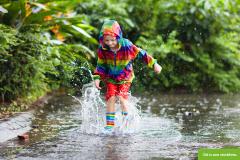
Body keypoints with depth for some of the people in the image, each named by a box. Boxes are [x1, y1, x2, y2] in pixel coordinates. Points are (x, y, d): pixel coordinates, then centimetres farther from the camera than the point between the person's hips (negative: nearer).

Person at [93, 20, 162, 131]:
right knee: (111, 98, -10)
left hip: (125, 78, -2)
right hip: (110, 78, 2)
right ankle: (109, 124, -2)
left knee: (122, 97, -16)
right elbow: (101, 65, -3)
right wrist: (97, 78, -14)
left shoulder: (126, 46, -22)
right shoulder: (102, 49, -15)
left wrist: (154, 64, -4)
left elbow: (140, 54, -9)